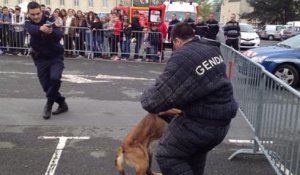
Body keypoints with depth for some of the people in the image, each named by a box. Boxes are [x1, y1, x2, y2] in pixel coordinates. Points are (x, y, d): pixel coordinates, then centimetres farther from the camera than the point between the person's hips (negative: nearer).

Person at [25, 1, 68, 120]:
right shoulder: (28, 23, -6)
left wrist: (51, 31, -52)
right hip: (40, 59, 3)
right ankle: (62, 104, 24)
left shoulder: (49, 21, -12)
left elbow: (59, 35, -29)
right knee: (46, 86, 3)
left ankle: (49, 103, -2)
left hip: (55, 56, -3)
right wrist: (41, 28, -54)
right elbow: (32, 30, -31)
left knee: (55, 78, -25)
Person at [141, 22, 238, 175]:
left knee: (166, 155, 4)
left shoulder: (182, 57, -18)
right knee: (196, 150, 31)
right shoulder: (212, 49, 8)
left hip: (202, 121, -9)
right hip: (223, 118, 9)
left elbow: (158, 97, -18)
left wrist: (145, 97, 4)